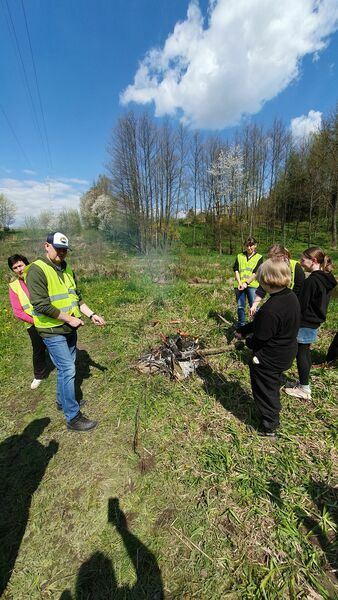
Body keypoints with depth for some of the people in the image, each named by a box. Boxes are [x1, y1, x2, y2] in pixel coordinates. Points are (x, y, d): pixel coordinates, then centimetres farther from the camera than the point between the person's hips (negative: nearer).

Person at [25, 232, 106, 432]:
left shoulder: (67, 269, 8)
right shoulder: (37, 270, -15)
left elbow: (77, 297, 12)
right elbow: (41, 305, -21)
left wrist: (91, 314, 3)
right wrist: (69, 319, -17)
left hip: (69, 329, 8)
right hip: (53, 331, -8)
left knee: (66, 367, 19)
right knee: (68, 370, -4)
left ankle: (62, 401, 41)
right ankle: (73, 417, 11)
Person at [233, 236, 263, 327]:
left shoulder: (259, 257, 7)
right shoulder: (239, 256, 14)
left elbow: (256, 273, -4)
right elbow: (236, 270, 4)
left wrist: (246, 283, -15)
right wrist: (239, 283, -10)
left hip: (252, 285, -2)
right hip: (239, 285, 2)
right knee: (240, 306, 8)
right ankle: (241, 325, 22)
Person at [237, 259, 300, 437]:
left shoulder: (271, 309, -34)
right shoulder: (291, 296, -4)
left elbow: (260, 339, -23)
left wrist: (247, 342, -3)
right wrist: (243, 330, 4)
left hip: (268, 359, -9)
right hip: (286, 354, 9)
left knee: (265, 392, 15)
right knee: (273, 387, 31)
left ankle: (269, 428, 37)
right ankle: (273, 417, 55)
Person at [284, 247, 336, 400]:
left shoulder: (311, 281, -23)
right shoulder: (327, 279, 6)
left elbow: (302, 305, -20)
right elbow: (319, 303, 13)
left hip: (305, 323, -9)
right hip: (315, 322, 9)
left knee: (301, 354, 4)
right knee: (305, 352, 20)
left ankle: (304, 389, 16)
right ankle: (304, 382, 34)